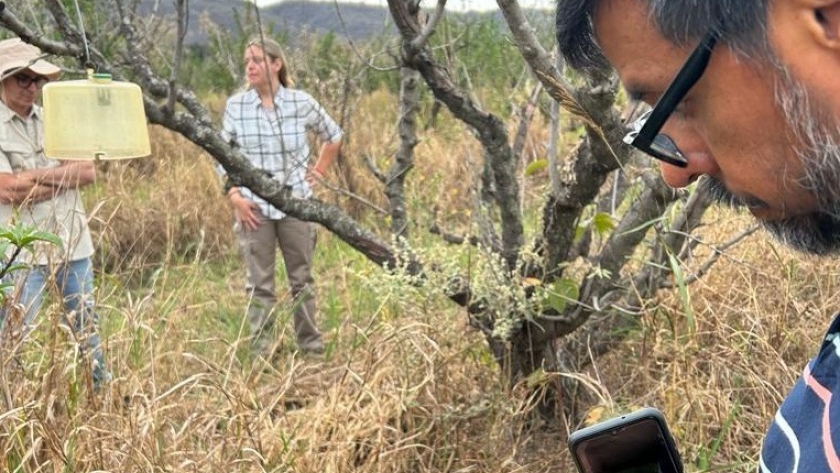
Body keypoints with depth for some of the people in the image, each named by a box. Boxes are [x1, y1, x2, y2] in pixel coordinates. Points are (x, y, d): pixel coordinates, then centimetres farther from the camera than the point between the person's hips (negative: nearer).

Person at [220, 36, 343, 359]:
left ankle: (312, 347, 22)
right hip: (254, 206, 0)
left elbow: (333, 136, 15)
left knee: (302, 278, 10)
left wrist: (319, 171, 9)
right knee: (259, 281, 4)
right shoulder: (235, 106, 0)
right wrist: (234, 195, -5)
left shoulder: (302, 103, -1)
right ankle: (262, 350, 13)